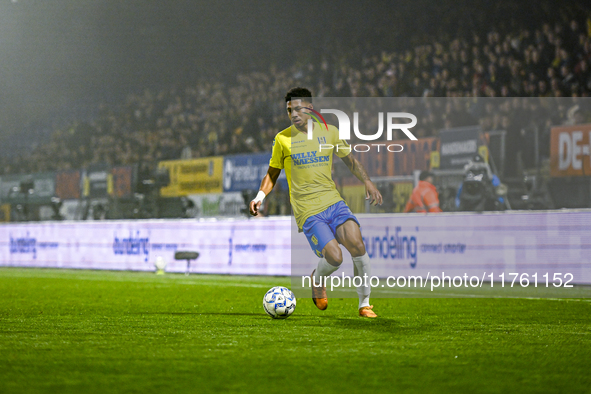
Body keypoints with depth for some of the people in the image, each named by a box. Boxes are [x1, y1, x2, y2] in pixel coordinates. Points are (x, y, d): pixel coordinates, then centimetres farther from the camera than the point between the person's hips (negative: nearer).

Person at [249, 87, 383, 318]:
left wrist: (367, 182, 8)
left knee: (357, 244, -19)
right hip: (308, 210, -3)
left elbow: (349, 160, 22)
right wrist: (260, 196, -5)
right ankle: (317, 280, 17)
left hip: (333, 202, 3)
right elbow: (272, 173, 12)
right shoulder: (283, 139, 3)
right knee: (334, 258, -20)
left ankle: (364, 304, -2)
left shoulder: (329, 132, 9)